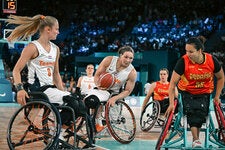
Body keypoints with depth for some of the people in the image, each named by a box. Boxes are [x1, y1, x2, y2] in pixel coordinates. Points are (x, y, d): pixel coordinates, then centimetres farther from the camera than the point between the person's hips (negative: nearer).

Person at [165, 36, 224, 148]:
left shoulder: (212, 61, -19)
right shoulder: (183, 61, -24)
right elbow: (173, 83, -20)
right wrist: (171, 103, -23)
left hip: (204, 93, 1)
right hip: (187, 92, -1)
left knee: (201, 113, -16)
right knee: (192, 112, -22)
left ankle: (196, 138, 2)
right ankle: (196, 140, -18)